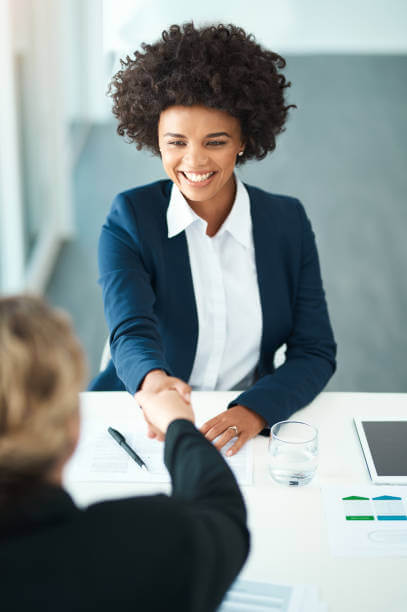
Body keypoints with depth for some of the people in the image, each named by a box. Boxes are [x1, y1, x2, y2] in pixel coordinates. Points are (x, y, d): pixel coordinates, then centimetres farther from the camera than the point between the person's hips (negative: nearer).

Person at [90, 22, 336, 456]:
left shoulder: (288, 221, 2)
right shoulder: (129, 218, -5)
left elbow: (315, 352, -1)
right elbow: (132, 332, -19)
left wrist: (254, 411, -21)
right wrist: (154, 381, -43)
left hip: (245, 431, 2)